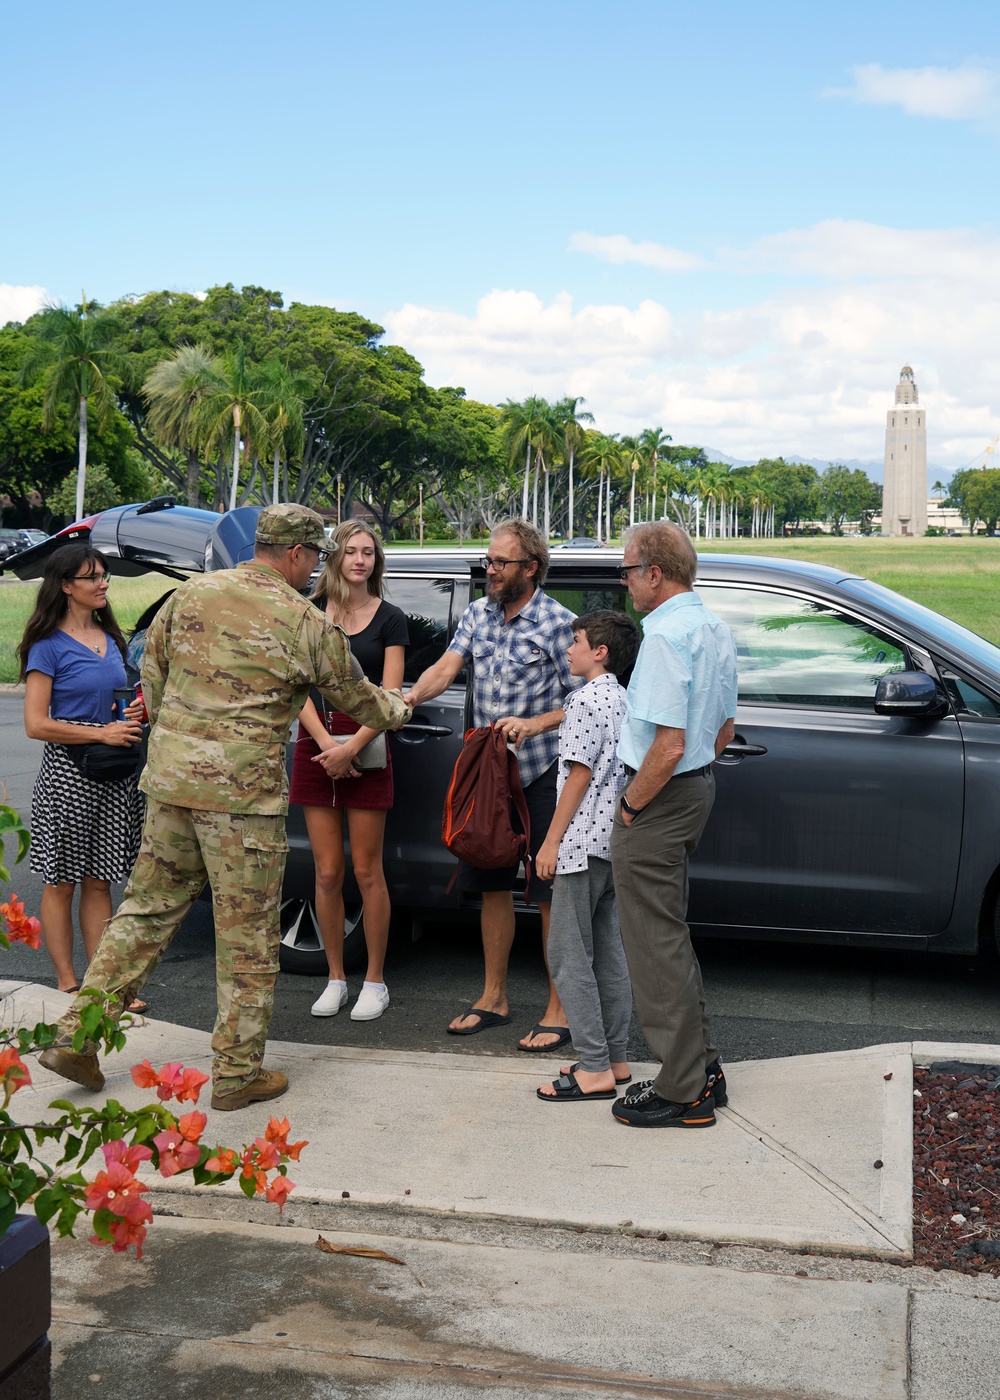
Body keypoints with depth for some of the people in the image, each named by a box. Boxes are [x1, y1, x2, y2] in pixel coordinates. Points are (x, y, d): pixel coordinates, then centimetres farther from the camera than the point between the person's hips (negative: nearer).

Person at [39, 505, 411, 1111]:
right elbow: (355, 698, 8)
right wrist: (398, 709, 29)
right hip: (243, 792, -5)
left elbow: (152, 675, 17)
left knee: (148, 908, 17)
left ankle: (77, 1037, 19)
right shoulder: (307, 622, -6)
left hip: (169, 780, 6)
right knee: (247, 934, 6)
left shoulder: (191, 594, 8)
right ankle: (238, 1072, 14)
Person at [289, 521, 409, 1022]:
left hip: (366, 747, -2)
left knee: (367, 871, 1)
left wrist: (351, 747, -14)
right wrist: (325, 742, -12)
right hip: (315, 743, 2)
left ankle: (375, 981, 12)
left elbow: (389, 698, -3)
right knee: (327, 872, 4)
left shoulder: (389, 619, 3)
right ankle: (336, 978, 17)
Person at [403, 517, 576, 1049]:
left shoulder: (558, 623, -10)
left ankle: (558, 1012, 9)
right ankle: (493, 998, 28)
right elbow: (446, 667, -3)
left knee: (551, 895, -1)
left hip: (542, 773, -6)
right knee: (492, 886, 14)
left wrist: (535, 725, -24)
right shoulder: (477, 613, 8)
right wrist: (414, 694, -23)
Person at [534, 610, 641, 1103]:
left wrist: (551, 841, -13)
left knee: (569, 956, -5)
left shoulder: (586, 698, -13)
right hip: (616, 841, 10)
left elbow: (580, 773, -16)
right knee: (608, 952, 13)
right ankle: (616, 1058, 18)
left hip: (583, 841, -10)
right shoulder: (624, 701, 15)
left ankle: (594, 1070, -5)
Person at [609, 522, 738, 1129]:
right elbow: (724, 728, 18)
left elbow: (669, 746, -27)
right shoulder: (715, 627, 10)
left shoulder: (666, 635, -21)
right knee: (673, 937, 20)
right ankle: (702, 1070, 28)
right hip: (697, 787, 10)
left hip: (659, 801, -10)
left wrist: (630, 805, -15)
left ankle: (683, 1094, 7)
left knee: (656, 946, -1)